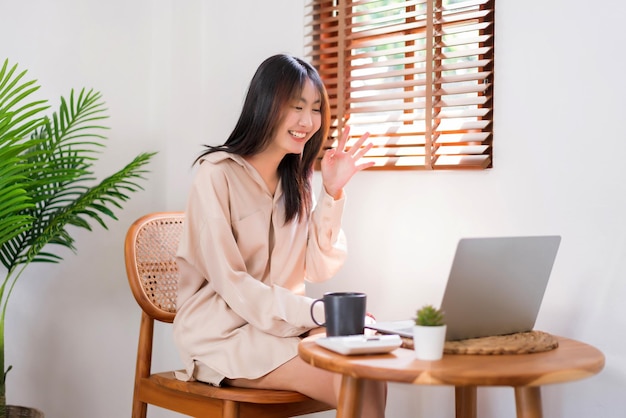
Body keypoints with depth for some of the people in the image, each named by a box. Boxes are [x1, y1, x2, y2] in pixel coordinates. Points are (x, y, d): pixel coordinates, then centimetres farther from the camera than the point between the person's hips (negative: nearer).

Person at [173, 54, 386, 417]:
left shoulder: (296, 178, 10)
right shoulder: (217, 174, -12)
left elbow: (318, 269, 2)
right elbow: (230, 284, -17)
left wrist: (333, 192, -8)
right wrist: (315, 311, -27)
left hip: (282, 324, 6)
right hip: (223, 333, -6)